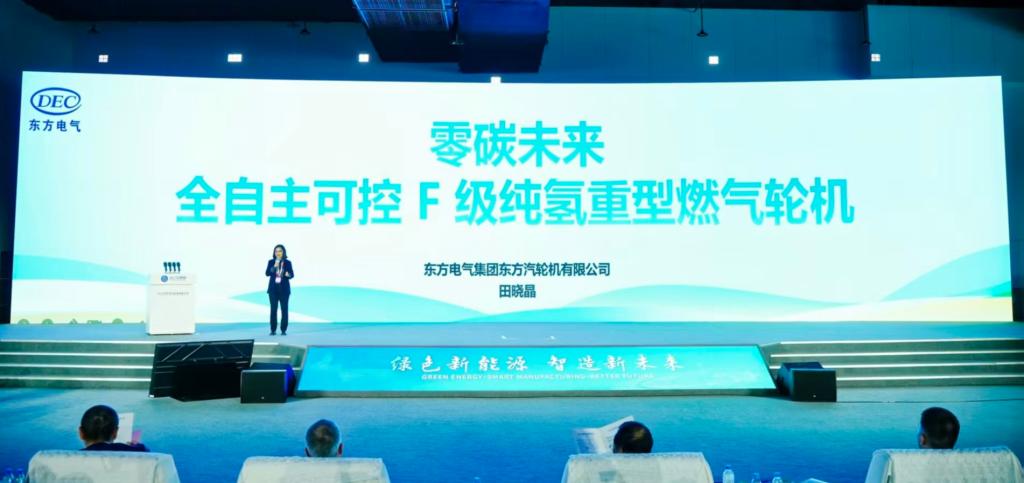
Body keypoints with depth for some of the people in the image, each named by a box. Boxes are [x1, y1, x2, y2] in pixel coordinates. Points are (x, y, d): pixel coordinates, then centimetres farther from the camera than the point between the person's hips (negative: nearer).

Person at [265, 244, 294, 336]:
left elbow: (292, 275, 3)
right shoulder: (271, 262, 3)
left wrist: (288, 275, -19)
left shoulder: (287, 262, 2)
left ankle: (284, 330, 5)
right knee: (273, 309, 0)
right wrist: (274, 266, -20)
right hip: (273, 288, 1)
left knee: (284, 309, -1)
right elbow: (267, 273, -6)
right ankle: (273, 330, 6)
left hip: (284, 288, 0)